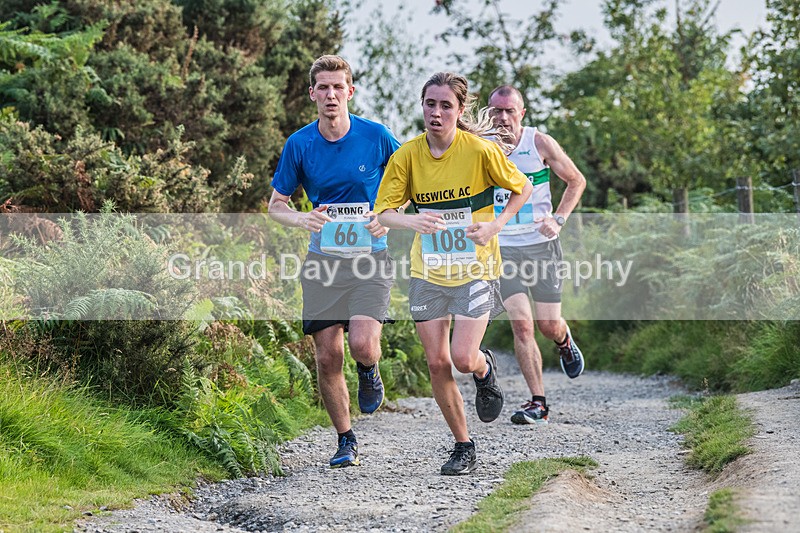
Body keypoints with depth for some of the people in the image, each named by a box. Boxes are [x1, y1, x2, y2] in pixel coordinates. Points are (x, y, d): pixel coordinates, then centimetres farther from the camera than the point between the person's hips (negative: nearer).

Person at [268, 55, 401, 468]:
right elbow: (275, 204, 8)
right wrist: (302, 219, -14)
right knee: (327, 357, 0)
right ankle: (345, 439, 18)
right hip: (323, 260, 2)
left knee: (362, 344, -21)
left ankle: (369, 373, 17)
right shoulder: (299, 145, -1)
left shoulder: (376, 137, -5)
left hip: (371, 258, -2)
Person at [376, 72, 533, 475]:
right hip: (428, 272, 3)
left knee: (463, 359, -14)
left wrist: (495, 225, -13)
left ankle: (485, 369, 25)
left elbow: (522, 188, 2)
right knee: (437, 363, 0)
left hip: (475, 269, -3)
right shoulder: (407, 155, -5)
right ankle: (463, 447, 17)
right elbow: (383, 211, -5)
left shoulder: (480, 150, -12)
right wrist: (412, 221, -27)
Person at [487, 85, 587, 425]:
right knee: (521, 324, -12)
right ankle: (538, 403, -4)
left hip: (541, 245, 0)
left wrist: (558, 219, -8)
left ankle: (565, 340, 44)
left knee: (548, 325, 4)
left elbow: (576, 181, 5)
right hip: (503, 249, 0)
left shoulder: (541, 144, -6)